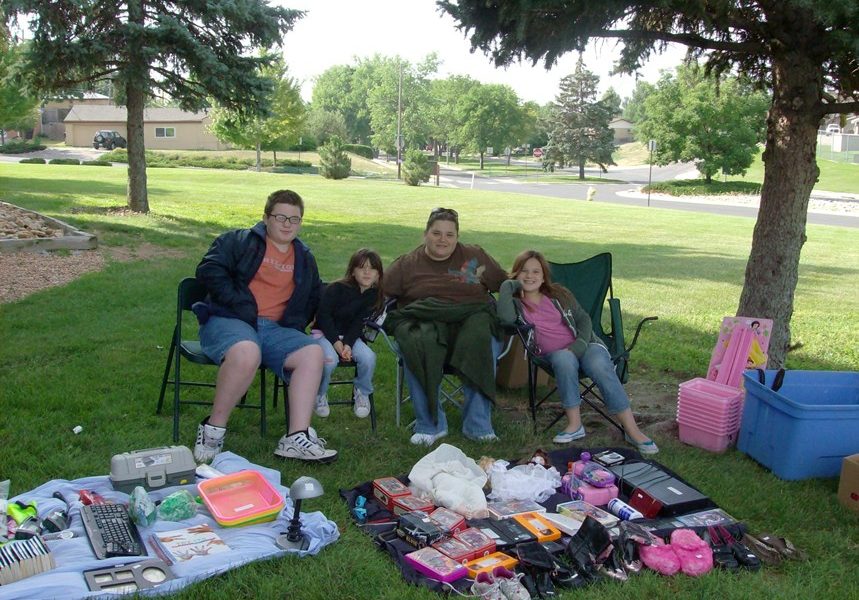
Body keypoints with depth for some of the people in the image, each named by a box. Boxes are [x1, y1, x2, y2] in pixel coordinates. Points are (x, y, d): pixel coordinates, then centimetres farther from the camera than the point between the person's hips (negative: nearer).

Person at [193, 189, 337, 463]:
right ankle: (213, 428, -20)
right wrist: (240, 306, -14)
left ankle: (297, 438, -23)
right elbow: (209, 270, -5)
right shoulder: (239, 241, 8)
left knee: (312, 352, -22)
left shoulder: (305, 258, 24)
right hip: (227, 321, -5)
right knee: (247, 352, -39)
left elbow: (315, 297, 36)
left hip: (275, 328, 5)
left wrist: (298, 323, 18)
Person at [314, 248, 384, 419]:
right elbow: (324, 315, -14)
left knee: (368, 357, -24)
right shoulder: (336, 289, -12)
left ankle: (362, 394, 3)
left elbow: (359, 323, -6)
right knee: (330, 359, -33)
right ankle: (319, 396, -4)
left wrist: (348, 344, -22)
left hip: (349, 335, 4)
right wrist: (336, 342, -22)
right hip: (325, 333, -3)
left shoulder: (374, 296, -1)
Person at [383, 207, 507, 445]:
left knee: (487, 344, -33)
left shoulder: (476, 256, 17)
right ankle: (430, 424, -20)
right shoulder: (407, 264, 15)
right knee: (417, 347, -35)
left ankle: (477, 425, -22)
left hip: (471, 321, 1)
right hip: (423, 324, 0)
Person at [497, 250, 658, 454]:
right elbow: (506, 318, -22)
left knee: (600, 366, -31)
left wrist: (581, 342, -8)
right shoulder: (515, 302, 3)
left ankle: (632, 430, -27)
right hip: (554, 353, -1)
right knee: (565, 360, -37)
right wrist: (508, 286, -11)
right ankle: (574, 425, -28)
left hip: (583, 345, 2)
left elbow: (583, 318, 11)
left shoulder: (558, 294, 11)